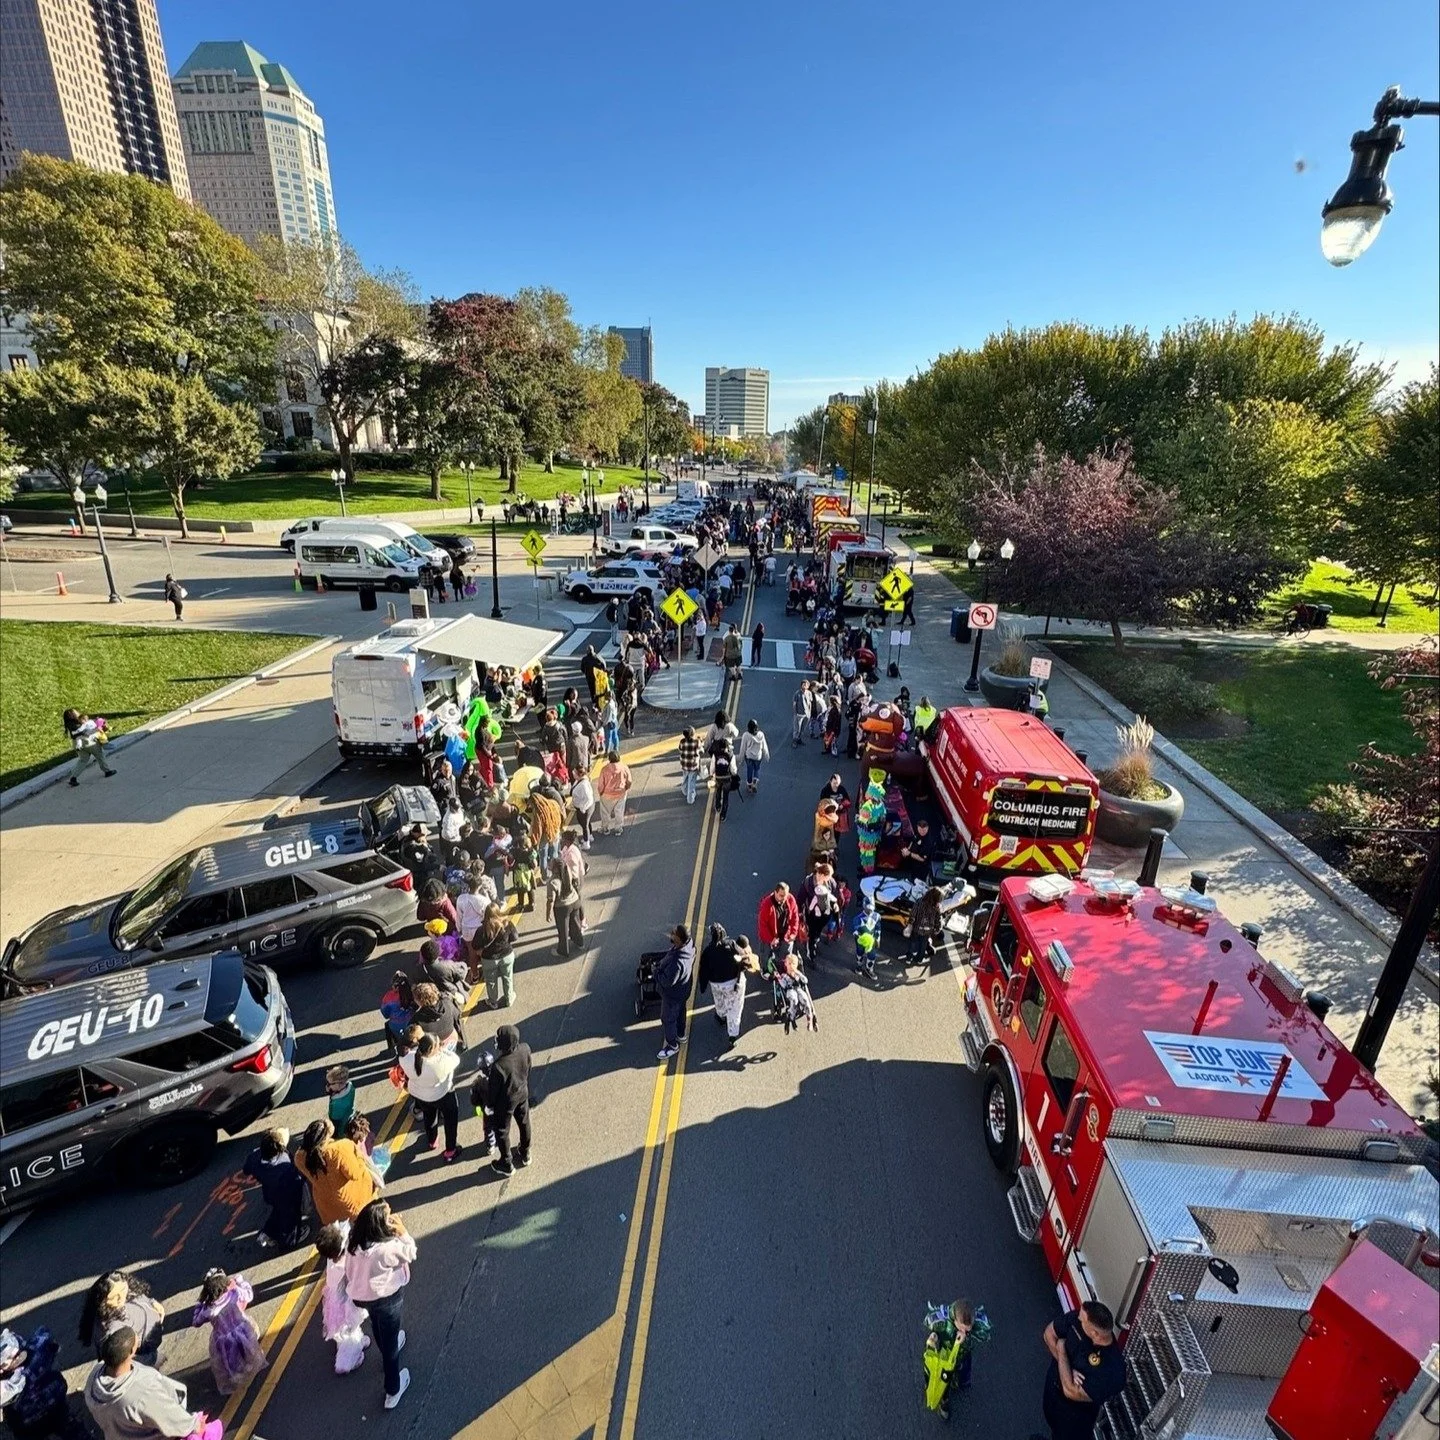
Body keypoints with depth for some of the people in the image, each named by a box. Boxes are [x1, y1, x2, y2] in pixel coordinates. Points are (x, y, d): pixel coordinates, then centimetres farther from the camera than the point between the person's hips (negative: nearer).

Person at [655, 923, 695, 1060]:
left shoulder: (677, 962, -45)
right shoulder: (689, 944, -21)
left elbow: (667, 981, -32)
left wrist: (656, 970, -17)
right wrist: (662, 961, -8)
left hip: (672, 995, -7)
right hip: (683, 990, 7)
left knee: (668, 1018, 18)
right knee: (680, 1012, 31)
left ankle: (672, 1046, 40)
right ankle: (680, 1034, 56)